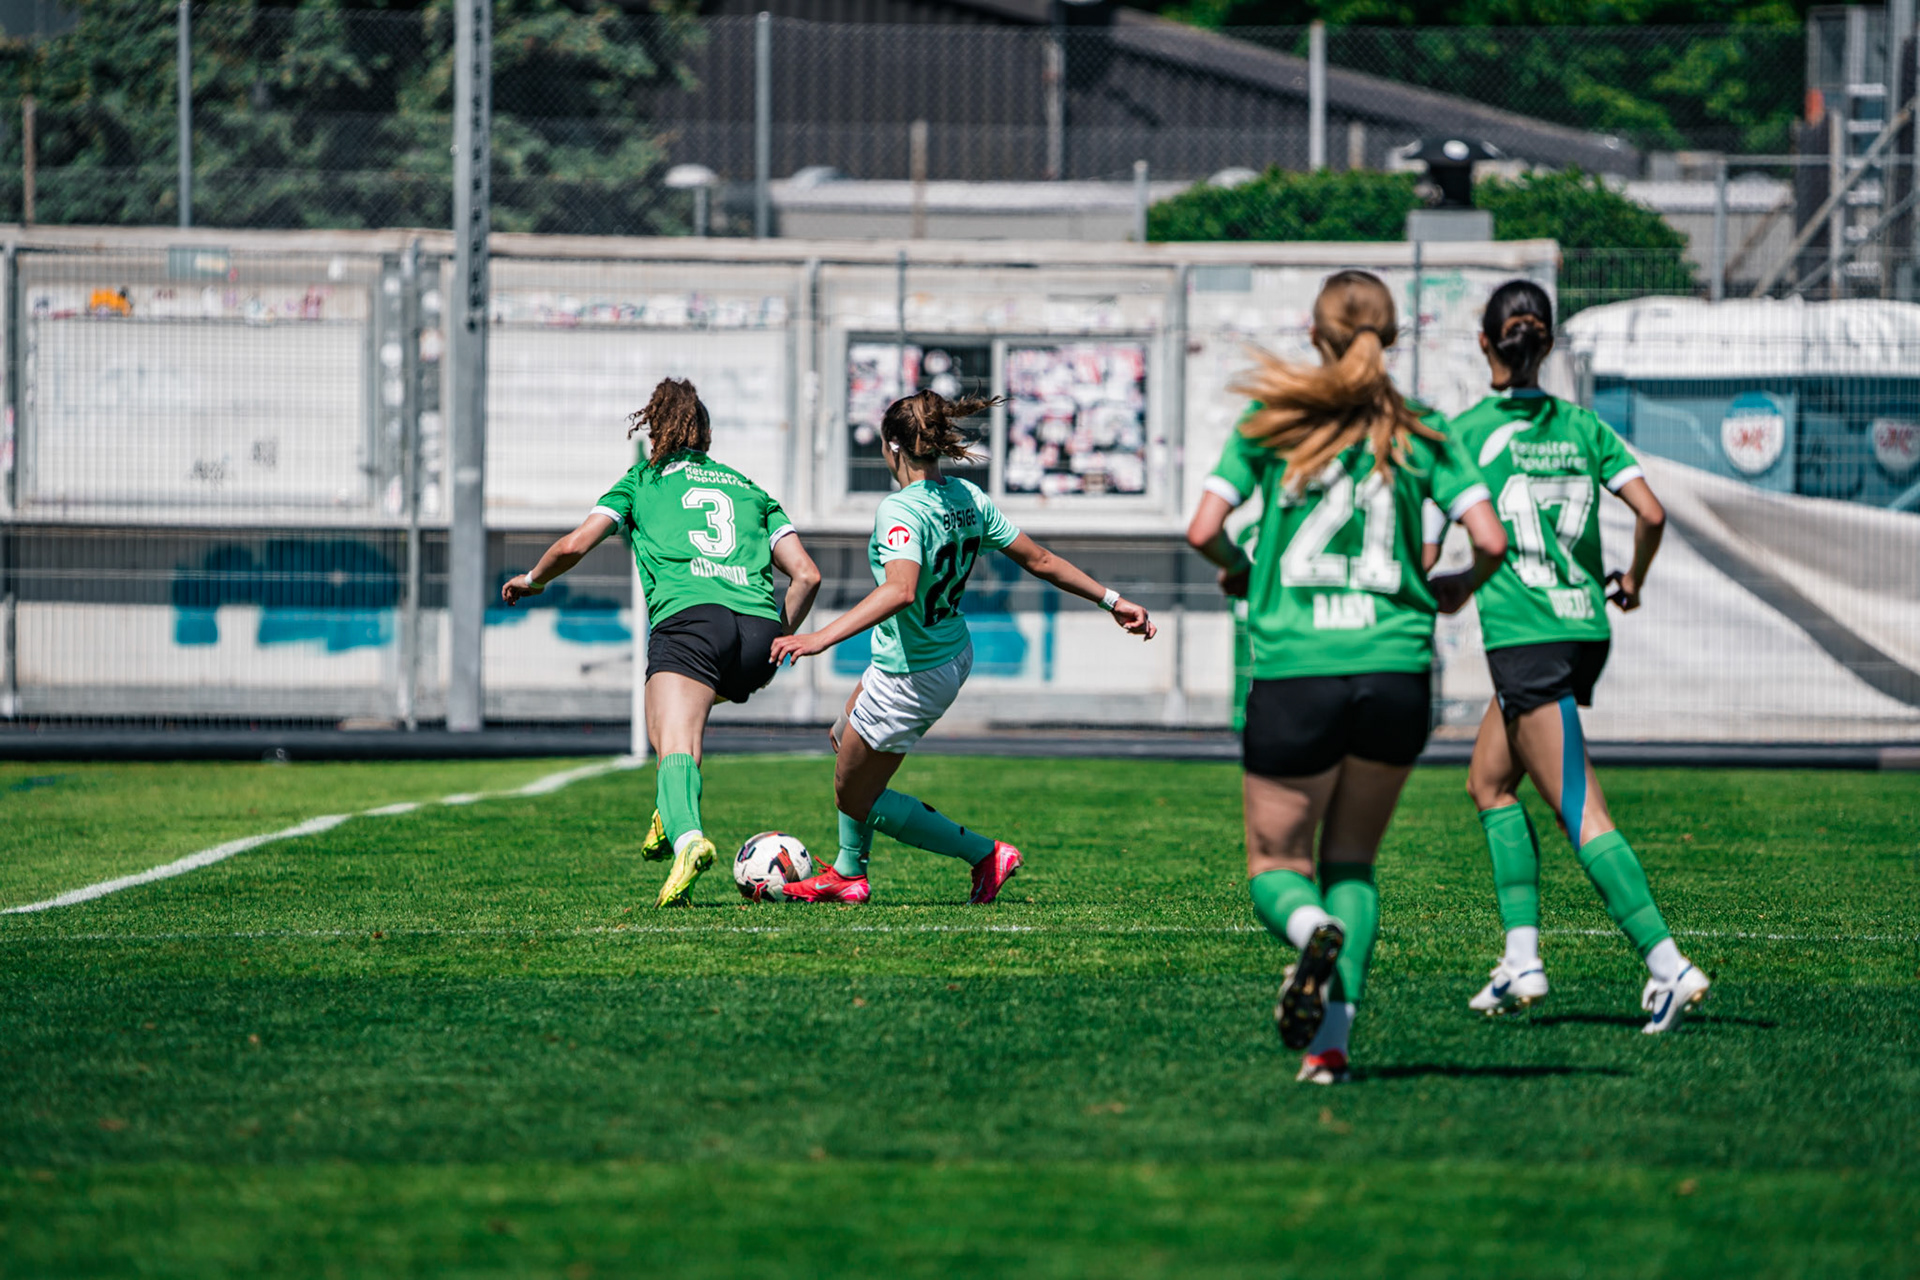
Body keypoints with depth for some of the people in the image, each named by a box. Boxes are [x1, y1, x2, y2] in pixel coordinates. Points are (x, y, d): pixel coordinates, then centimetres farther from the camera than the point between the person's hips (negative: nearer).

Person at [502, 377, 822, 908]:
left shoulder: (642, 481, 22)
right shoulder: (750, 490, 30)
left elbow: (575, 545, 11)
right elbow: (806, 574, 19)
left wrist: (531, 580, 30)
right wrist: (778, 642, 30)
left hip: (688, 617, -4)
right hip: (759, 625, 4)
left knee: (675, 746, -20)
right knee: (685, 703, 32)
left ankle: (686, 834, -50)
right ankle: (672, 814, 11)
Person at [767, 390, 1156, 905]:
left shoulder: (901, 510, -28)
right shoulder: (968, 497, -4)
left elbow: (900, 590, -44)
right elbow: (1039, 560, 0)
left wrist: (820, 638, -50)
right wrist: (1111, 599, 11)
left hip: (909, 677, -9)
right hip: (954, 655, 9)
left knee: (855, 797, 10)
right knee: (845, 741, 30)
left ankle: (985, 855, 11)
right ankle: (849, 873, 43)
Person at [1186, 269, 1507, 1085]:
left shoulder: (1273, 422, 3)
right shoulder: (1418, 431, 6)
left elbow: (1203, 530, -3)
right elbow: (1490, 540, -1)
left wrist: (1236, 569, 18)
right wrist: (1457, 589, 20)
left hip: (1295, 672, -2)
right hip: (1395, 671, 2)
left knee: (1275, 865, 10)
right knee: (1351, 859, 18)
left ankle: (1311, 931, -27)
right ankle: (1333, 1040, 3)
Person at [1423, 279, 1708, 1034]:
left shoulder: (1463, 434, -5)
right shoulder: (1582, 427, 8)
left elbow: (1423, 556, -5)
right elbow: (1651, 514, -2)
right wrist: (1630, 583, 16)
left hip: (1522, 634, -6)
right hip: (1585, 629, 6)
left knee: (1582, 815, -8)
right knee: (1489, 782, 20)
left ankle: (1668, 965, -18)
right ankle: (1521, 958, 14)